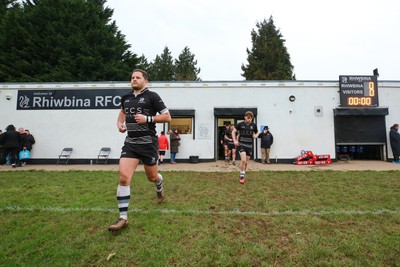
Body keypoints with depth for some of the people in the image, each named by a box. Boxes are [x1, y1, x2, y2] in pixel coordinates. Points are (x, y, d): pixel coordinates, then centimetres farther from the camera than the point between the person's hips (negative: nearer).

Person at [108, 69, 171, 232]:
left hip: (148, 143, -4)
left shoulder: (152, 96, -6)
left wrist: (147, 119, -17)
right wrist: (119, 123, 11)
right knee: (123, 177, -10)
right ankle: (123, 218, 1)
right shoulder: (126, 98, 10)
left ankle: (159, 190, 51)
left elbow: (167, 117, -7)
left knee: (152, 177, 12)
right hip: (130, 143, 4)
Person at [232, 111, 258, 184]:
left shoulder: (254, 125, 0)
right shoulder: (240, 124, -6)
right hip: (241, 144, -3)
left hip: (249, 145, 3)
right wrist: (235, 140, -7)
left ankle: (242, 176, 30)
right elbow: (233, 131, 4)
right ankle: (241, 176, 1)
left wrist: (255, 135, -7)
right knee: (243, 160, -19)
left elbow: (257, 133, 16)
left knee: (246, 162, 10)